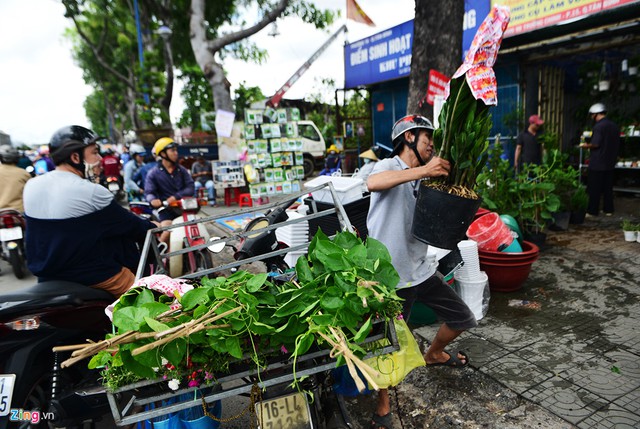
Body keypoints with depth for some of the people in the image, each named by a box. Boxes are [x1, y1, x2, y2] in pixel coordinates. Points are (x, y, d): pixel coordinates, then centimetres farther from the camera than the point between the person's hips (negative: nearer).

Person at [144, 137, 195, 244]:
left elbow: (190, 188, -1)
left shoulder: (182, 170, 10)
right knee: (168, 232, -24)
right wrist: (152, 200, -31)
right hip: (166, 209, -3)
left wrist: (176, 197, -19)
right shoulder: (153, 173, 2)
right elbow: (149, 192, -6)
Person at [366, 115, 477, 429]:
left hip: (422, 270, 8)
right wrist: (422, 171, -39)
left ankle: (434, 354, 48)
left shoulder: (425, 178, 15)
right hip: (392, 276, -7)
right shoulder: (388, 167, -10)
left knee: (463, 319, 18)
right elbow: (373, 183, -35)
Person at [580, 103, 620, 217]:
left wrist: (587, 146, -2)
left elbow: (595, 144, -21)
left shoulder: (598, 126, -15)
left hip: (597, 163, -8)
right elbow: (617, 144, 15)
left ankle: (592, 211, 2)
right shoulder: (614, 126, 10)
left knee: (594, 189, -2)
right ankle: (608, 210, 20)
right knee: (608, 187, 14)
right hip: (610, 163, 8)